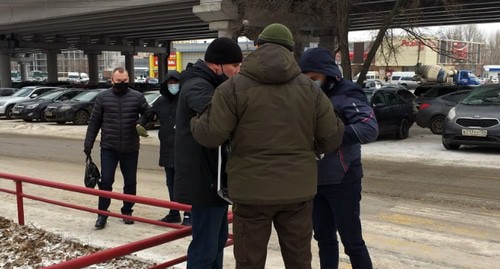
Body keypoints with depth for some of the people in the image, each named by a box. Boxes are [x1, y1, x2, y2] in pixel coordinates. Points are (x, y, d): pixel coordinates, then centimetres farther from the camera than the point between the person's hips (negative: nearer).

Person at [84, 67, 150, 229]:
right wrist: (88, 144, 3)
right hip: (108, 148, -1)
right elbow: (94, 123, 5)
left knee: (130, 182, 10)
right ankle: (102, 214, 10)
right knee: (106, 181, -2)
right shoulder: (103, 98, 1)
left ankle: (127, 211, 26)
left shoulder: (137, 97, -1)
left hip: (131, 149, 1)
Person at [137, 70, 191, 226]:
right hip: (167, 150, 7)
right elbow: (149, 114, 25)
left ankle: (188, 215, 4)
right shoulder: (161, 102, 12)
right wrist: (140, 124, 7)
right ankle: (174, 213, 29)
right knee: (171, 183, 16)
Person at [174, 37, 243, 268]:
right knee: (205, 247, -5)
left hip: (212, 177, 11)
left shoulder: (209, 85, 17)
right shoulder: (197, 87, -18)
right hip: (205, 179, -11)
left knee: (217, 240, 19)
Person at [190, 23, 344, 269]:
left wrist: (195, 120, 11)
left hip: (252, 190, -2)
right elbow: (332, 138, 3)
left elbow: (210, 136, -10)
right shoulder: (309, 87, 2)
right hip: (298, 190, 3)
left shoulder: (234, 87, -7)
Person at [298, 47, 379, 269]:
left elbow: (370, 129, -25)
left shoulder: (347, 95, -11)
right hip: (314, 180, 6)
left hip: (342, 181, -6)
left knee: (352, 240, 3)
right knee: (324, 237, 17)